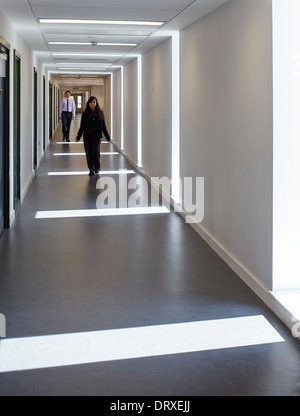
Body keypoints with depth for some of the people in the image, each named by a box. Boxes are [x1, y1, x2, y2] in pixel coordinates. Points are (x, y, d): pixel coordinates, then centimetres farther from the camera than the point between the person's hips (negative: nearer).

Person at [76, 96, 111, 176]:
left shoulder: (100, 113, 3)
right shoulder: (85, 113, 3)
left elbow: (103, 126, 7)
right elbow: (82, 126, 6)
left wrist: (108, 137, 8)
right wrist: (78, 137, 3)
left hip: (97, 136, -1)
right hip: (87, 136, 1)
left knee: (96, 152, -8)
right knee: (89, 153, 3)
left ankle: (97, 168, 13)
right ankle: (91, 170, 15)